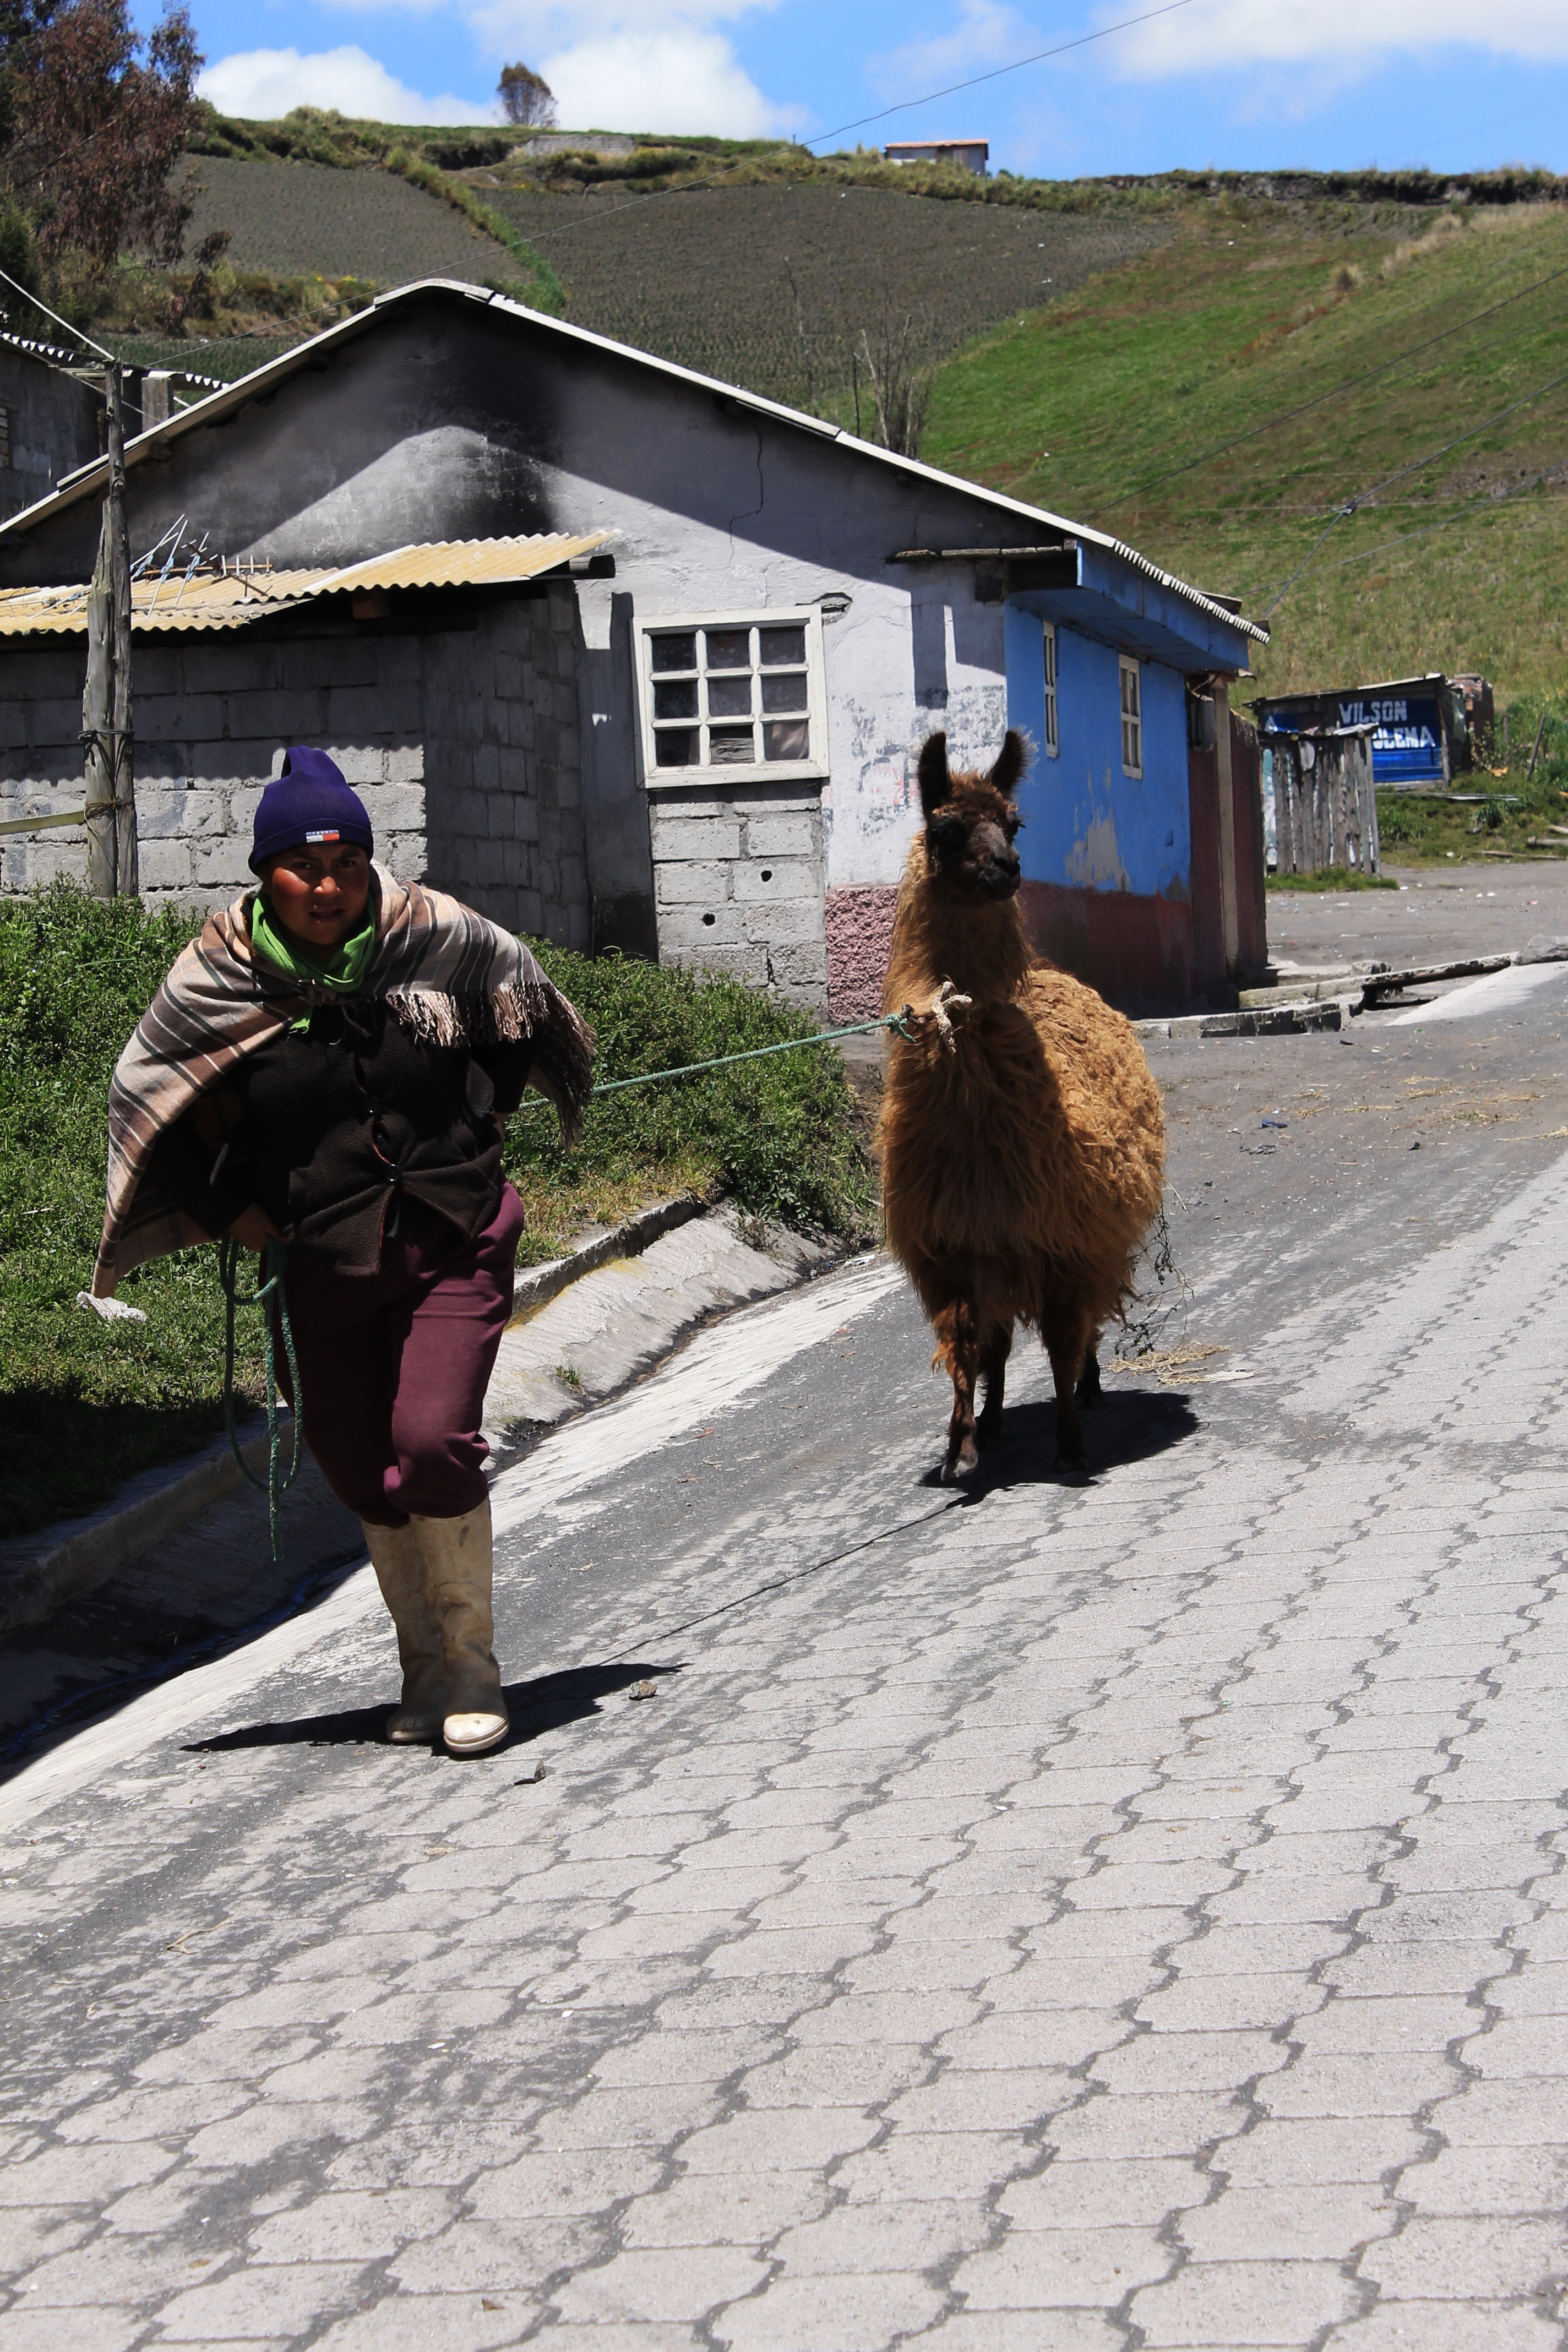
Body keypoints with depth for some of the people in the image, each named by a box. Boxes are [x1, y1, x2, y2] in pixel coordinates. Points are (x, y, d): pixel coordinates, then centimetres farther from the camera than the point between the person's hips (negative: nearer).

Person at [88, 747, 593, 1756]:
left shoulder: (437, 937, -7)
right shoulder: (220, 975, -7)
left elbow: (524, 1002, 14)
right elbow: (149, 1093, 7)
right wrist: (233, 1210, 3)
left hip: (453, 1244, -2)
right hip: (325, 1264, 2)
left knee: (433, 1441, -19)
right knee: (364, 1473, 9)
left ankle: (472, 1663, -2)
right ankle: (426, 1665, 29)